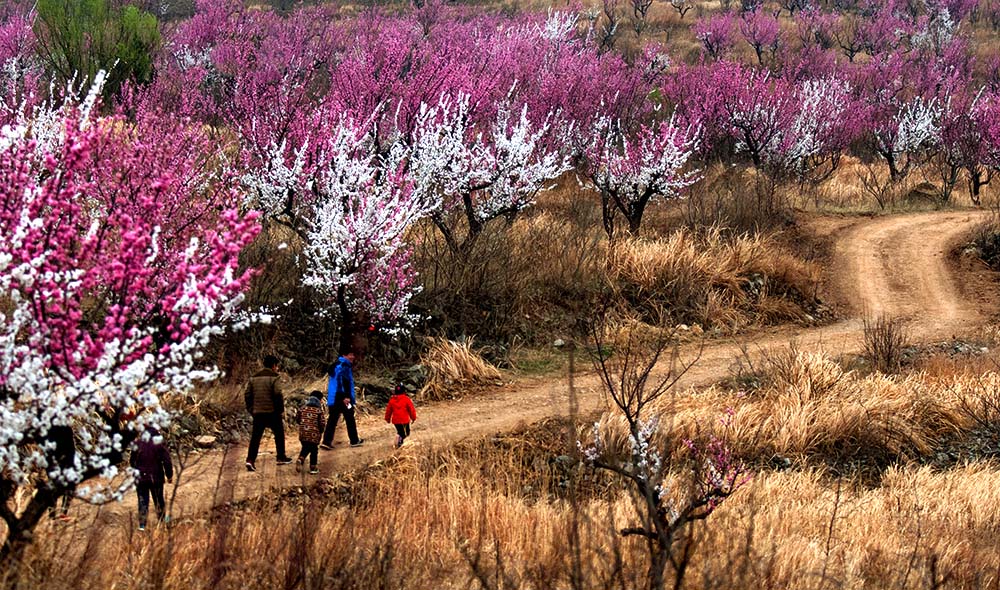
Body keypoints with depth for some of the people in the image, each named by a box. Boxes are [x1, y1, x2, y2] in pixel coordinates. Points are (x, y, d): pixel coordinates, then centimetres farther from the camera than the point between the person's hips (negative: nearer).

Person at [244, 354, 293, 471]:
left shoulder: (254, 378, 10)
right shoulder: (274, 378, -8)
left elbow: (247, 395, 9)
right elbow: (278, 395, -15)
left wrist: (251, 409, 15)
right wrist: (281, 410, -5)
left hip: (258, 413, 4)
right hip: (272, 412, -4)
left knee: (255, 437, 2)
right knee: (279, 434, 15)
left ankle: (250, 460, -12)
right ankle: (281, 457, 23)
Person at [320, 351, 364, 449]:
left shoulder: (335, 365, 18)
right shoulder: (345, 366, -11)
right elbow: (344, 381, -21)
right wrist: (346, 396, -24)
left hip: (332, 398, 8)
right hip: (343, 397, -8)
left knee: (332, 419, 5)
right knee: (350, 419, 6)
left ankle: (326, 441, -4)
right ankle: (354, 441, 14)